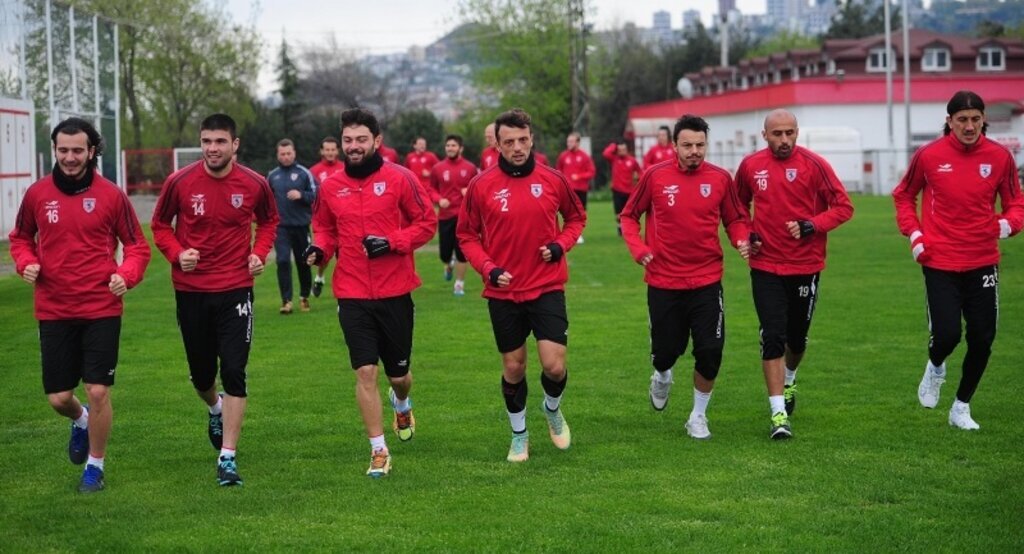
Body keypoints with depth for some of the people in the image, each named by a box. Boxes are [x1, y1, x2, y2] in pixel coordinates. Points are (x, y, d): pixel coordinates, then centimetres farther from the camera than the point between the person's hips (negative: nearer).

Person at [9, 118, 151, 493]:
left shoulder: (110, 195, -4)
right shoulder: (37, 194, 1)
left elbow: (137, 246, 4)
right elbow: (20, 237, 17)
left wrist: (127, 275, -15)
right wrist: (26, 262, -4)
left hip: (102, 310, -2)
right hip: (54, 311, 2)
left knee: (98, 391, -4)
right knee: (58, 398, 5)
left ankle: (95, 467, 17)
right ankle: (80, 420, 42)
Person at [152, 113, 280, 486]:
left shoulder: (254, 184, -4)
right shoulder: (179, 182, -6)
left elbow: (269, 220, 15)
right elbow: (160, 224, 8)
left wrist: (259, 252, -2)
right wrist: (177, 253, -10)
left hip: (235, 290, -1)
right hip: (190, 291, 1)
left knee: (234, 374, -10)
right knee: (201, 374, 13)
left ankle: (228, 458, -4)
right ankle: (215, 409, 49)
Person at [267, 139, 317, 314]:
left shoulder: (304, 173, -1)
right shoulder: (272, 175, 9)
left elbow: (316, 195, -3)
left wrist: (301, 195, -20)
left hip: (301, 225, -1)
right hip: (280, 227, 1)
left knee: (303, 263, 9)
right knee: (283, 261, -10)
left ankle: (304, 297, 26)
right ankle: (286, 300, -8)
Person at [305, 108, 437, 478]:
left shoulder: (399, 179, -6)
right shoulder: (331, 186, 2)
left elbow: (427, 222, -2)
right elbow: (324, 227, 16)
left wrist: (392, 242, -16)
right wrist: (320, 249, -6)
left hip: (395, 293, -1)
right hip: (352, 295, 1)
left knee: (398, 374, 12)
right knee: (365, 372, -8)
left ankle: (401, 403, 49)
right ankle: (379, 451, 4)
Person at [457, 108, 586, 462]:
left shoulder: (553, 180, -3)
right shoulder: (481, 186, -5)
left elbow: (576, 217, 14)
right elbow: (466, 235, 4)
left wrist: (561, 244, -5)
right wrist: (488, 268, -11)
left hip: (547, 288, 0)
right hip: (503, 293, 0)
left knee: (554, 366, -9)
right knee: (513, 368, 9)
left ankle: (553, 409, 26)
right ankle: (519, 434, 31)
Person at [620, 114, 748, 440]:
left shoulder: (720, 178, -1)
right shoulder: (655, 177, -5)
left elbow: (735, 219, 10)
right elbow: (629, 216, 6)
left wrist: (742, 239, -11)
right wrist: (637, 247, -9)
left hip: (707, 281, 1)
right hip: (663, 281, 0)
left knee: (710, 351, -6)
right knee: (666, 350, 8)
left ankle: (698, 415, 16)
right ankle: (662, 376, 46)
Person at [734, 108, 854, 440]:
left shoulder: (813, 165, -9)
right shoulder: (751, 166, -1)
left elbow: (843, 207, -7)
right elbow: (740, 205, 17)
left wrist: (810, 226, -20)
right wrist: (745, 236, 1)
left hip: (806, 266, 0)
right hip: (766, 267, 0)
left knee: (797, 337, 14)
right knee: (772, 338, -10)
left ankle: (788, 381, 47)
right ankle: (779, 414, -8)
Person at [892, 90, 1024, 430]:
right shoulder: (929, 155, -6)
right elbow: (904, 196, 10)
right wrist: (913, 233, -3)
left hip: (983, 262, 2)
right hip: (940, 262, -2)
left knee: (982, 339, 3)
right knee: (946, 334, -11)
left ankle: (961, 407, 25)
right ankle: (935, 367, 28)